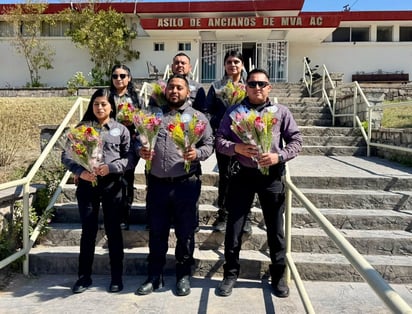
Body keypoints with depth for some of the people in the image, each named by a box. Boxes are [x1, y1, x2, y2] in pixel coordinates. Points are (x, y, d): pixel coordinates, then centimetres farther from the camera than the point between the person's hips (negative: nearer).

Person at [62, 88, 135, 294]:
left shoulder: (121, 130, 4)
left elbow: (130, 158, -1)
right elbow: (66, 155, 2)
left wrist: (111, 167, -16)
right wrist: (80, 172, -15)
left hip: (112, 185, -1)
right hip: (87, 184, 1)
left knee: (113, 230, 7)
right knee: (88, 230, 8)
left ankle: (117, 276, 19)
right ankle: (84, 276, 22)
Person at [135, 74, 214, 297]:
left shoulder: (198, 117, 6)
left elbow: (209, 144, 1)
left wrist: (197, 153, -19)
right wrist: (141, 152, -4)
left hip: (186, 184, -2)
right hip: (157, 183, 3)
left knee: (185, 232, 8)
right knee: (156, 232, 11)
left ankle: (183, 275, 25)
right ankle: (154, 276, 25)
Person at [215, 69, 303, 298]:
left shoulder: (281, 112, 4)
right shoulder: (234, 112, 4)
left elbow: (296, 141, 3)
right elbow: (219, 141, 1)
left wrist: (279, 156, -14)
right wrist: (236, 148, -19)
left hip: (271, 175, 0)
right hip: (242, 175, 0)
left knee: (276, 228, 9)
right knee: (234, 226, 6)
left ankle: (278, 275, 27)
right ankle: (231, 273, 23)